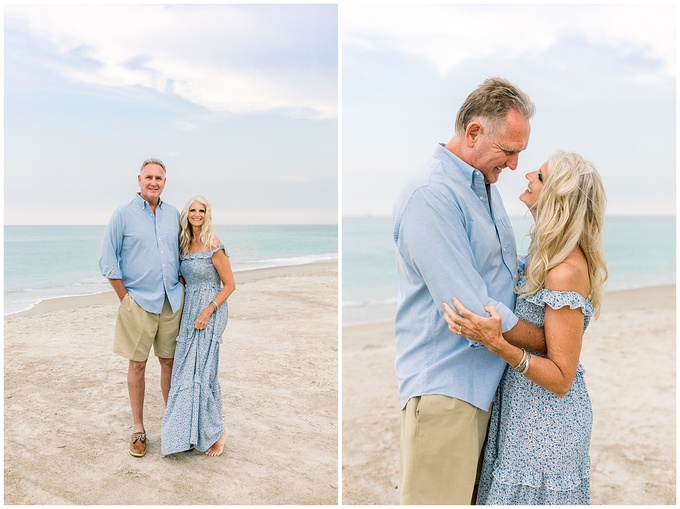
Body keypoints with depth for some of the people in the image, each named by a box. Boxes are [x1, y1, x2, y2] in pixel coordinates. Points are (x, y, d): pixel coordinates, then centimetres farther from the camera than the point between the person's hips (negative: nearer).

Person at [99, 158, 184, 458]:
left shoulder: (173, 215, 8)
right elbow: (108, 262, -3)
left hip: (172, 301, 3)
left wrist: (180, 289, 9)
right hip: (139, 302, -3)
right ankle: (138, 430, 14)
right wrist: (126, 299, -5)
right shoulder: (123, 215, -3)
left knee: (170, 362, 9)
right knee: (138, 364, 3)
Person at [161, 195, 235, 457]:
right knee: (187, 370, 8)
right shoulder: (185, 244, 10)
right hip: (189, 310, 7)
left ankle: (214, 432, 9)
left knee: (200, 372, -6)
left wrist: (208, 312, -17)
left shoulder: (214, 247, -12)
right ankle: (193, 432, 19)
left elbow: (229, 284, -11)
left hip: (210, 313, -7)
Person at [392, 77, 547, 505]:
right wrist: (549, 342, -9)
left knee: (478, 494, 18)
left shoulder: (487, 187, 12)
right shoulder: (431, 196, -20)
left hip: (488, 382, 9)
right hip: (445, 385, -9)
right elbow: (474, 312, -23)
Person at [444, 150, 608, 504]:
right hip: (524, 411, 8)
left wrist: (496, 343, -33)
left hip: (546, 424, -8)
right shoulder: (549, 254, 2)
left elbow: (561, 379, -23)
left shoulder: (567, 270, -25)